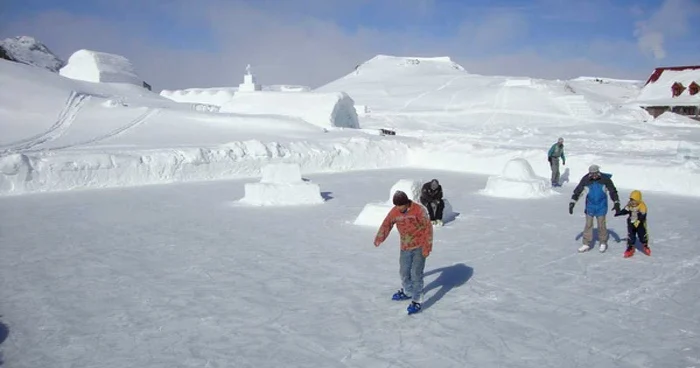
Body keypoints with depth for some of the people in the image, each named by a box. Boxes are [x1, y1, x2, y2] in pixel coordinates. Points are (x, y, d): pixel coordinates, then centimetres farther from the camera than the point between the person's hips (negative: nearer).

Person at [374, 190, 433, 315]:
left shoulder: (418, 210, -18)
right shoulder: (394, 212, -5)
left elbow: (427, 228, -15)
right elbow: (386, 225, 10)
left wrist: (427, 247, -16)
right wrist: (379, 239, 13)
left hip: (419, 247, -5)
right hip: (405, 247, 5)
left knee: (416, 273, -9)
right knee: (404, 271, 15)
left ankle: (417, 301, -2)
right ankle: (407, 292, 39)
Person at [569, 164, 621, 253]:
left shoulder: (605, 179, -14)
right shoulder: (585, 180, -14)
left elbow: (613, 191, -5)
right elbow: (577, 191, -5)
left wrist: (617, 203, -8)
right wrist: (572, 203, -7)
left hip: (601, 206, -1)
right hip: (590, 206, 1)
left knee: (601, 225, 6)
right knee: (588, 225, 5)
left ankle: (603, 243, 26)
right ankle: (586, 244, 14)